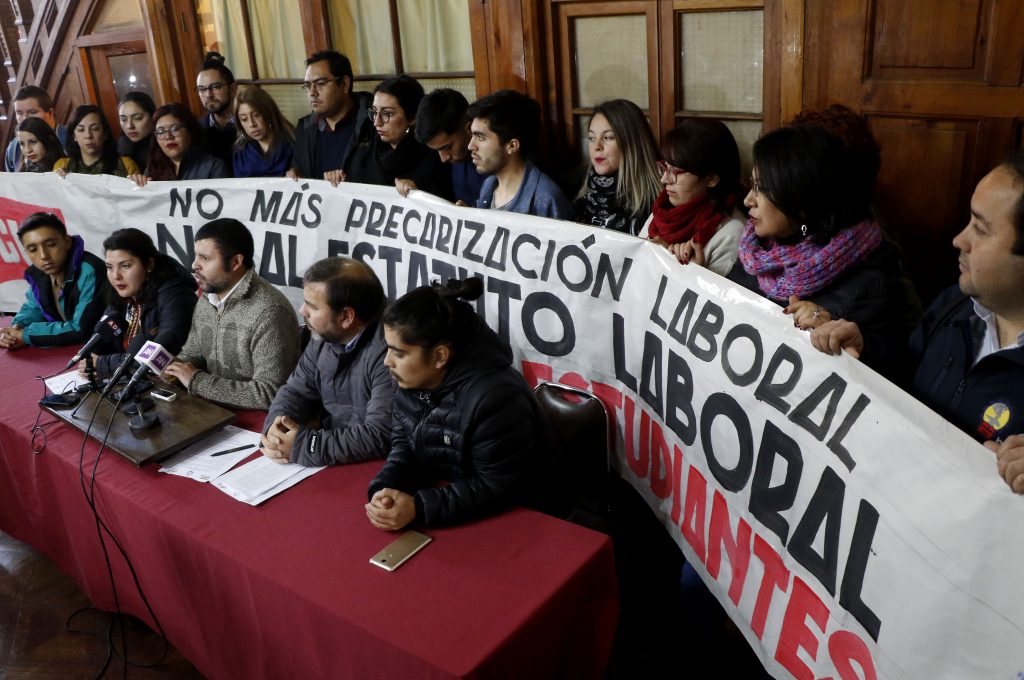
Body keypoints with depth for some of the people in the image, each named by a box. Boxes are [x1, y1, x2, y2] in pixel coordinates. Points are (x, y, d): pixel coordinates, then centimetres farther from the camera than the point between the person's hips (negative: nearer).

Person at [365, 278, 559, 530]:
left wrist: (419, 507, -32)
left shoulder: (494, 398, -30)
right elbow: (404, 442, 1)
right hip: (442, 493, 7)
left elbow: (497, 488, -26)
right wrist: (383, 489, -19)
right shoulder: (414, 377, -6)